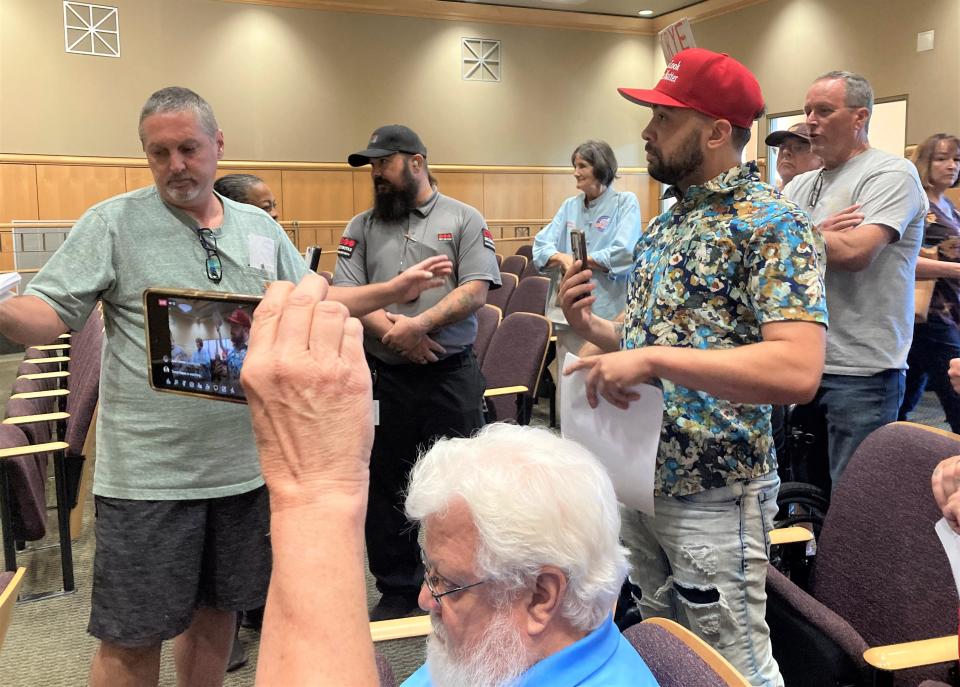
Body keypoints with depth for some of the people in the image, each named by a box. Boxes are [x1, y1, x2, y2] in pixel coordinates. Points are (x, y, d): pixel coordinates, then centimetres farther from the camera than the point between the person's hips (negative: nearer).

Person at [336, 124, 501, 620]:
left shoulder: (464, 220, 3)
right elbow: (345, 296, 1)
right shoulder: (362, 227, 11)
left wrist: (420, 324, -18)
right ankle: (397, 591, 27)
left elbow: (476, 290, -7)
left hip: (452, 375, -2)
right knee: (384, 486, 11)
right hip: (383, 377, 3)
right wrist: (392, 333, -15)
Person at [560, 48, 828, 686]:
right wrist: (591, 326, -2)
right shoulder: (667, 222, 10)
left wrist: (651, 359, -30)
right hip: (639, 480, 8)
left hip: (712, 495, -8)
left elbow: (798, 370, -27)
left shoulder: (771, 222, -15)